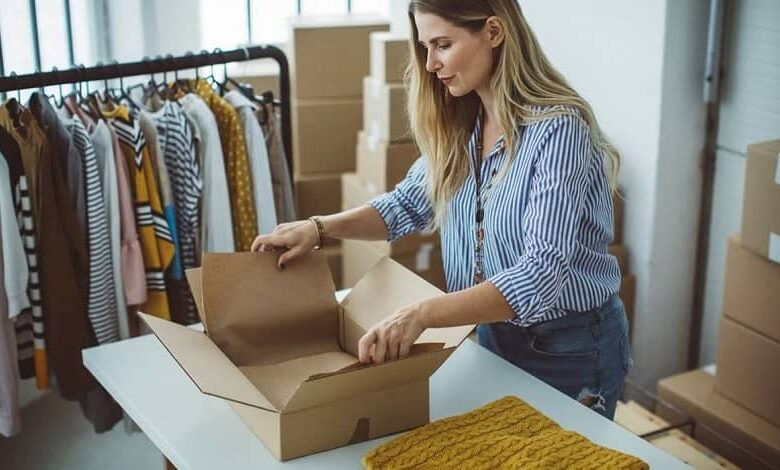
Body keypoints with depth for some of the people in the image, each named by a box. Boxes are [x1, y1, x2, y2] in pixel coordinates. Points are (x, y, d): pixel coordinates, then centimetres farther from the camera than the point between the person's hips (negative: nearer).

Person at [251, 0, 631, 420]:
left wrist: (421, 315, -43)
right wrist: (319, 227, -8)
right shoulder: (458, 124, -2)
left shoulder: (558, 128, -25)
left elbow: (541, 271, -33)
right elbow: (409, 204, 9)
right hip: (494, 334, 7)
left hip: (570, 347, -7)